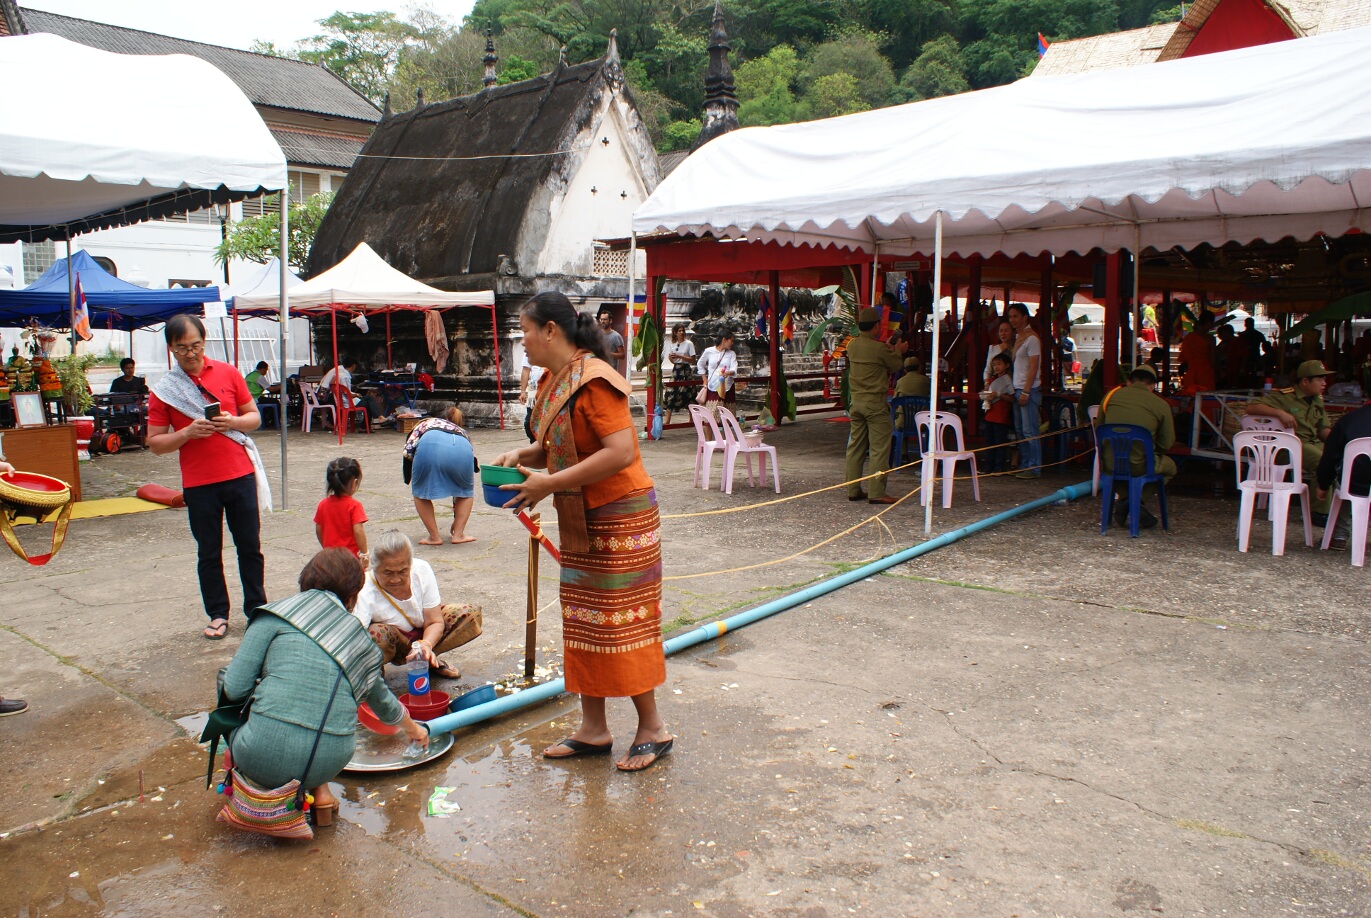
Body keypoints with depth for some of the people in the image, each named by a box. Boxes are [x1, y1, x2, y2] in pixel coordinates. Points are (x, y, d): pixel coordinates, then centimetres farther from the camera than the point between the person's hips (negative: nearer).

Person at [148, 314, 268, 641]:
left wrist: (233, 422, -11)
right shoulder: (164, 390, 0)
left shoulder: (228, 373, 4)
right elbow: (155, 443, 0)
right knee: (209, 553, 9)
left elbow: (254, 416, 9)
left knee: (250, 547, 8)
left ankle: (257, 608, 19)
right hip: (198, 483, -1)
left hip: (240, 475, 1)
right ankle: (218, 614, 20)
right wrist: (188, 433, -17)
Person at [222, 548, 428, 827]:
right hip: (328, 763, 4)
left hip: (263, 758, -3)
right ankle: (319, 790, 13)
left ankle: (276, 788, 11)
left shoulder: (276, 616, 3)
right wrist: (412, 727, 53)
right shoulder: (361, 640, 15)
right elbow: (381, 700, 32)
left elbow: (235, 689, -2)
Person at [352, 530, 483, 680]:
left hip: (425, 633, 4)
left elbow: (435, 621, -17)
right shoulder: (365, 594, -32)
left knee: (471, 615, -18)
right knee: (377, 634, -39)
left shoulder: (422, 570, -23)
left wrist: (426, 644, -38)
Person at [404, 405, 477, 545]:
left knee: (421, 492, 24)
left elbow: (408, 450, 16)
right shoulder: (462, 432, 42)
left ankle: (434, 537, 21)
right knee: (466, 491, 30)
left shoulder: (426, 423, 39)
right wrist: (457, 518, 52)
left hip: (430, 445, -2)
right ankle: (458, 534, 22)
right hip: (461, 449, 2)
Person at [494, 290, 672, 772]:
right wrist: (521, 455, -3)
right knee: (582, 621, 13)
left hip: (618, 517, -9)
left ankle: (653, 728, 15)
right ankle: (593, 730, 25)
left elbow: (621, 452, -29)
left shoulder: (593, 380, -20)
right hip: (579, 522, 9)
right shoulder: (553, 381, 8)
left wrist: (548, 484, -25)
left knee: (621, 621, -1)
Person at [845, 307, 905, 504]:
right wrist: (898, 351, 19)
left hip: (856, 401, 7)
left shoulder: (852, 345, 5)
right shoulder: (880, 348, -15)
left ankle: (853, 490, 15)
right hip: (875, 402, -7)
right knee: (879, 447, -3)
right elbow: (896, 365, 0)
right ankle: (876, 492, -4)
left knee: (855, 446, 11)